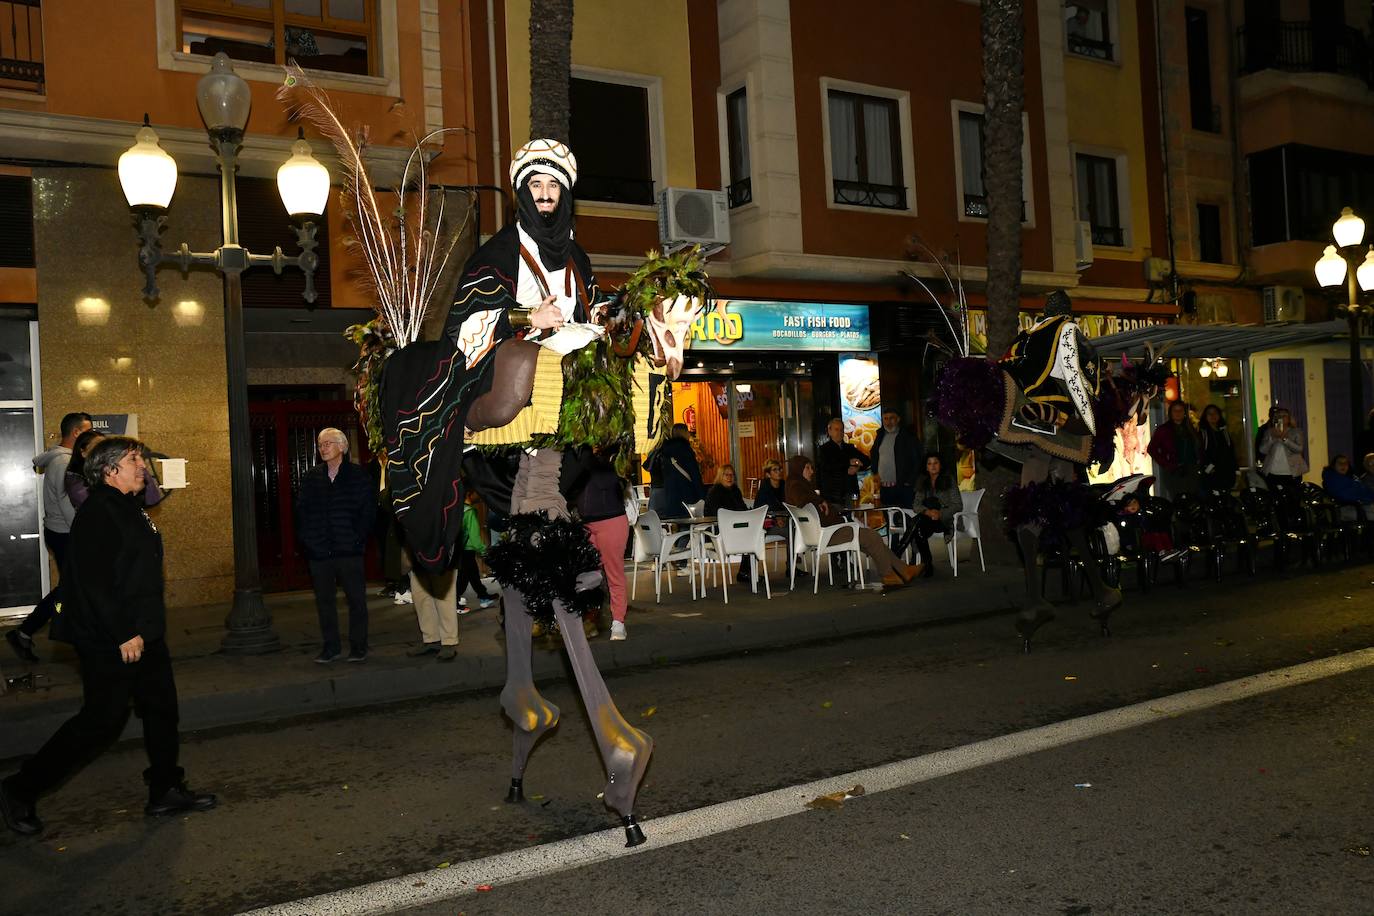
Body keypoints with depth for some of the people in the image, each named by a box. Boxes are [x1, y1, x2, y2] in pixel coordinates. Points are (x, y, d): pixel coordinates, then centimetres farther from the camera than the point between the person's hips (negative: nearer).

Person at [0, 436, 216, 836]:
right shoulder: (98, 513, -18)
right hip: (110, 641, -10)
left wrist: (147, 628, 18)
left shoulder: (131, 509, 13)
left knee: (161, 709, 13)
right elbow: (94, 582, -24)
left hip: (142, 634, 10)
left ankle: (166, 791, 24)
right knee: (101, 720, -2)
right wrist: (123, 635, -22)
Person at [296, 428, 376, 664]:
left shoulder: (358, 475, 0)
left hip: (349, 549, -3)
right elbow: (301, 509, 12)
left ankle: (358, 646, 11)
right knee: (324, 599, 8)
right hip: (319, 551, 3)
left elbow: (368, 509, -1)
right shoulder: (311, 477, 10)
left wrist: (358, 537, -8)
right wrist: (307, 539, 1)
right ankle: (331, 646, 18)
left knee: (356, 598, 1)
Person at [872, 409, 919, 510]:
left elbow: (917, 460, -4)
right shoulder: (880, 436, 15)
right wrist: (876, 474, 16)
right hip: (884, 489, 5)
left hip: (903, 487, -5)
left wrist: (909, 482, -9)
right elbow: (874, 455, 27)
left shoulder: (908, 437, -2)